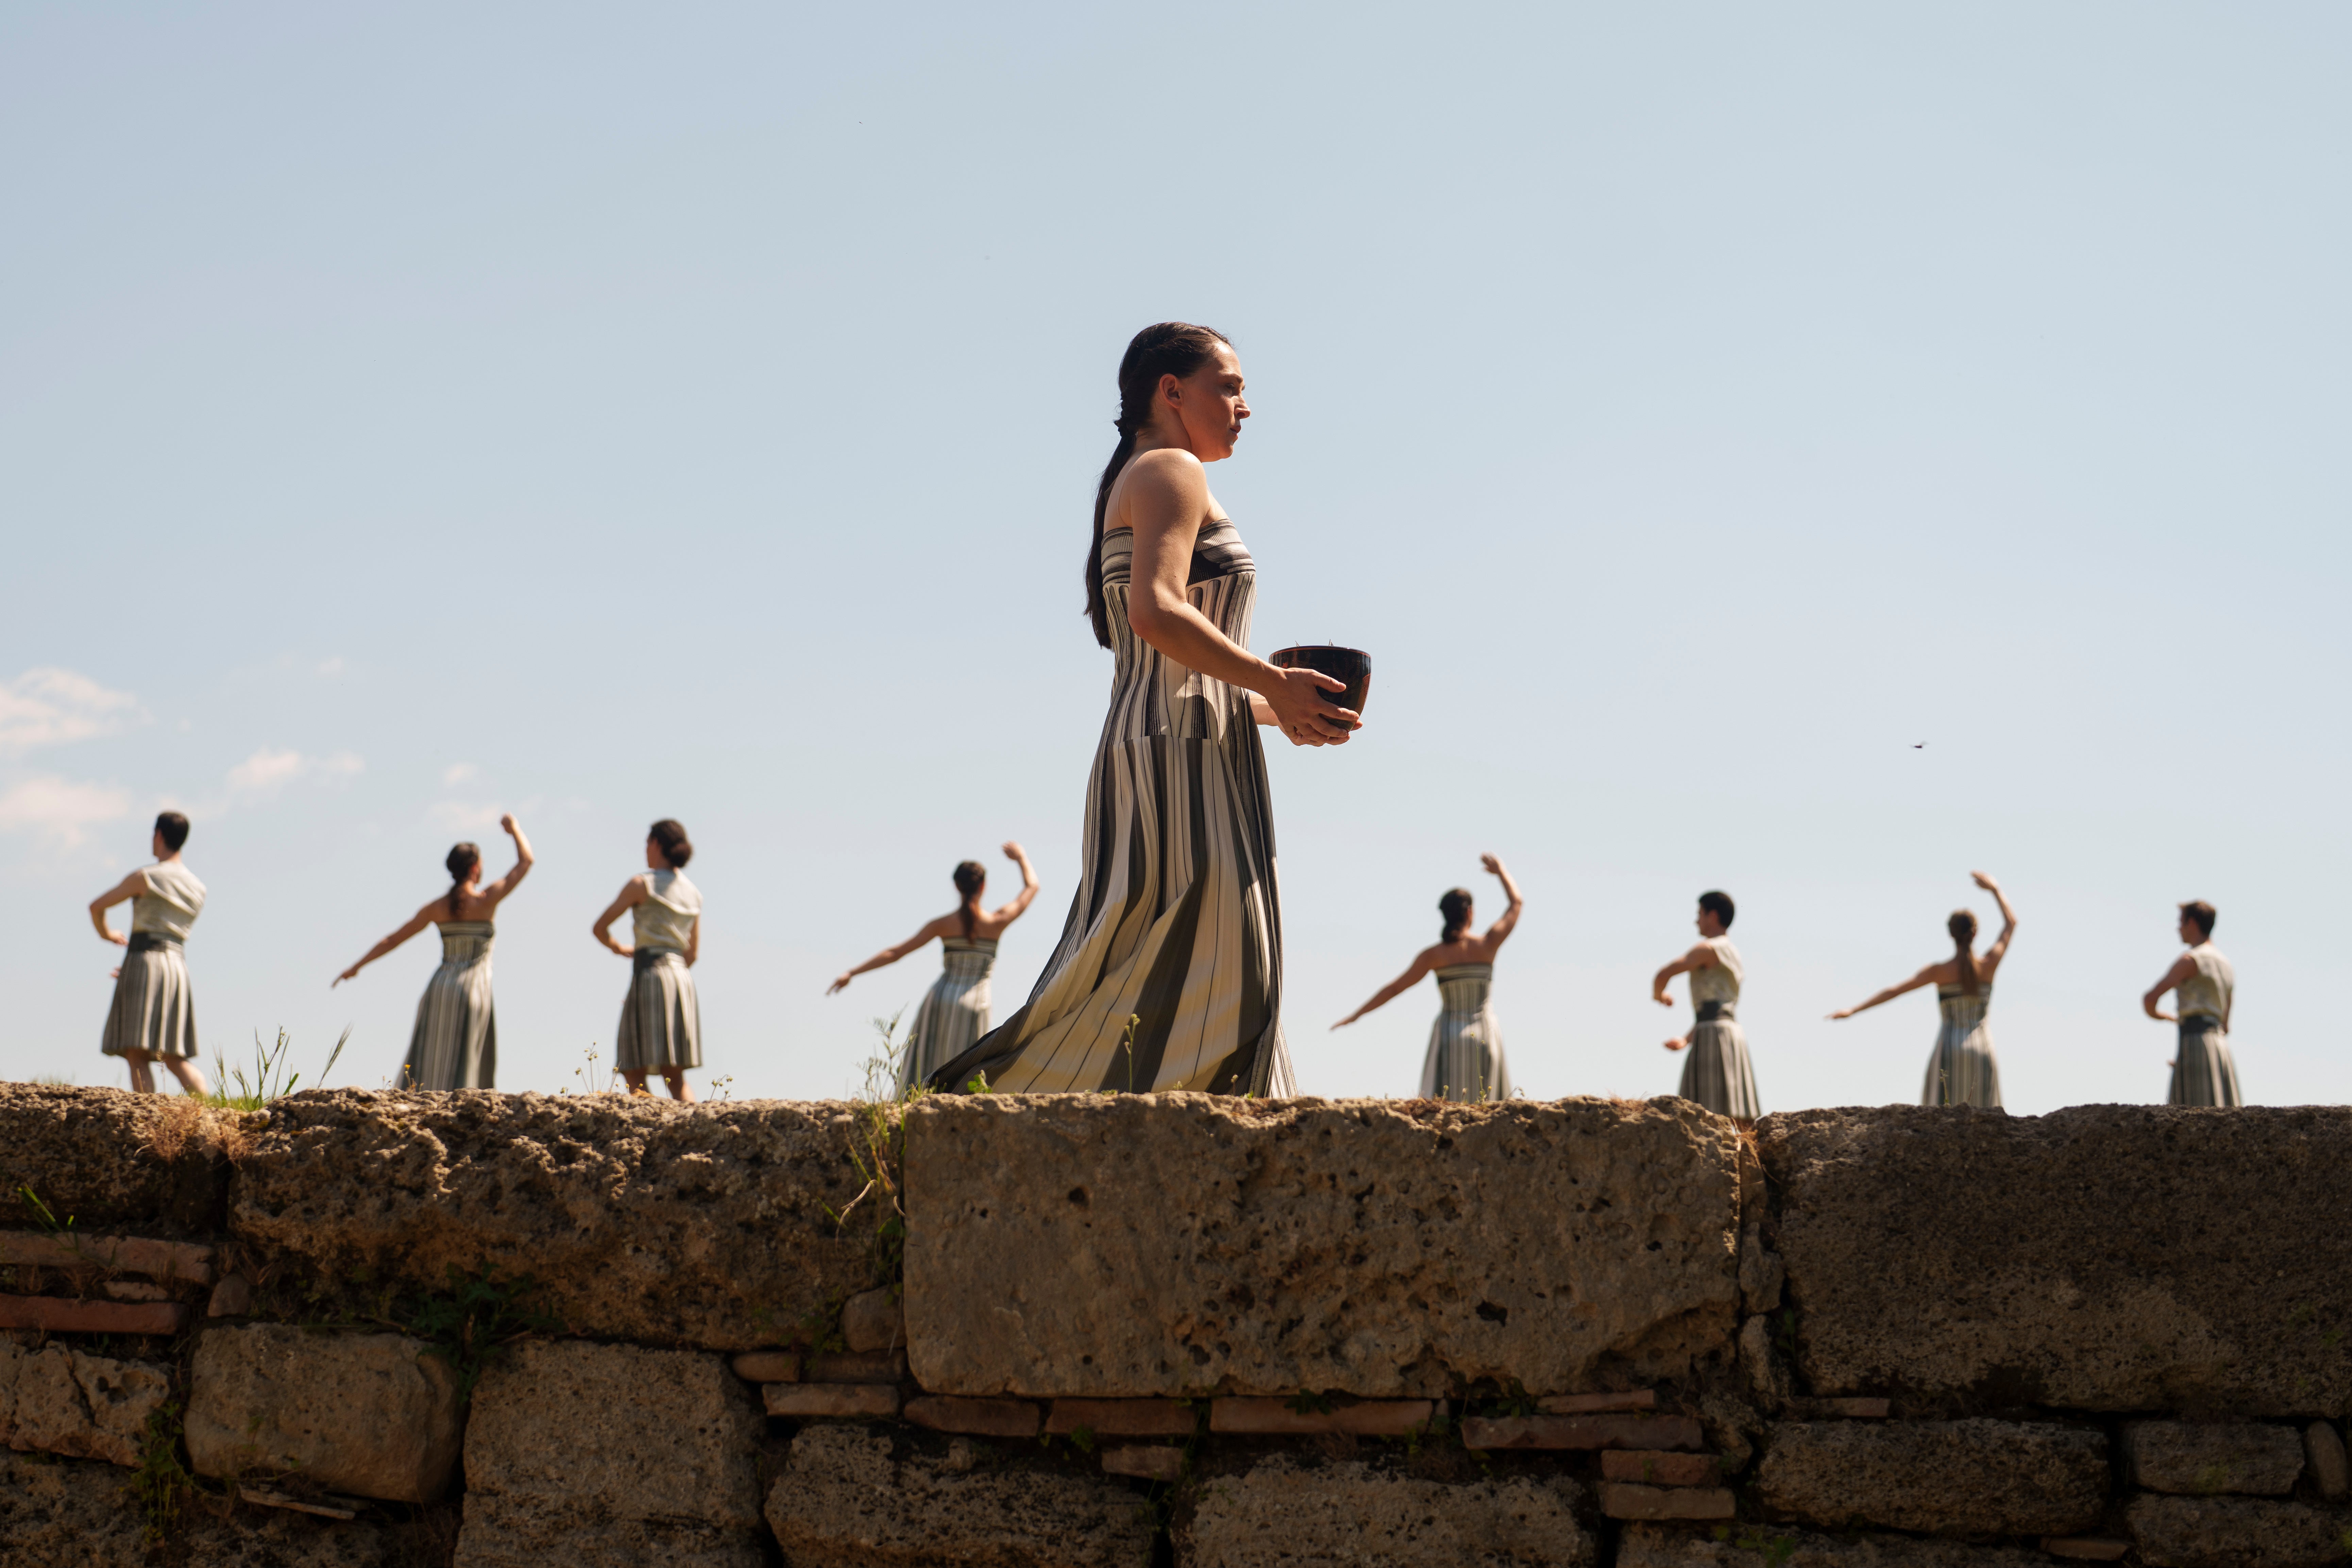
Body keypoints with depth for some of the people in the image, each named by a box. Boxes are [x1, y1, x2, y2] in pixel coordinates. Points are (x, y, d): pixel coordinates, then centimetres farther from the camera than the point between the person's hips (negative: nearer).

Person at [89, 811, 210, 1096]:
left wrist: (106, 933, 26)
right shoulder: (198, 889, 15)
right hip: (178, 969, 6)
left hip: (145, 966, -6)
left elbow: (97, 906, 4)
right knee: (176, 1059, 8)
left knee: (137, 1055, -8)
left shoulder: (145, 877, -4)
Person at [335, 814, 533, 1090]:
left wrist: (357, 967, 18)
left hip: (440, 987, 4)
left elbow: (393, 940, 9)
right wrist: (514, 829, 23)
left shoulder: (436, 908, 6)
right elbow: (525, 862, 6)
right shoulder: (487, 900, -4)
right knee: (461, 1067, -3)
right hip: (473, 991, -4)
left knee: (427, 1066, 8)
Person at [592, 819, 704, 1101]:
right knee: (675, 1076, 8)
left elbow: (600, 927, 0)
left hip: (650, 974, -6)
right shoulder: (694, 894, 14)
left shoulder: (642, 885, -4)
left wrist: (618, 949, 19)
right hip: (683, 980, 6)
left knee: (635, 1074, -3)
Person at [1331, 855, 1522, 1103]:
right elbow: (1517, 904, 11)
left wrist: (1356, 1015, 6)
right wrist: (1500, 871, 27)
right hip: (1485, 1038, 0)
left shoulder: (1434, 956, -5)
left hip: (1449, 1036, 0)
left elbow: (1393, 989, -2)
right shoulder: (1488, 946, -4)